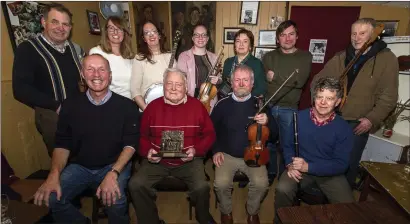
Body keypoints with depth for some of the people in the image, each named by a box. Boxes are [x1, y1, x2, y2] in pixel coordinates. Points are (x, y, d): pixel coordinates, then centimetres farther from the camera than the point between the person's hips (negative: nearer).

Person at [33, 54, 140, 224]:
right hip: (79, 166, 3)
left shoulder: (127, 106, -7)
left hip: (114, 166, -3)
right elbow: (62, 144, 3)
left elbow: (131, 144, -10)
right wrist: (54, 174, -15)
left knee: (115, 201, -29)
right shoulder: (70, 105, 2)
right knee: (51, 198, -19)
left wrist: (113, 173, -23)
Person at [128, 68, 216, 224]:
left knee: (202, 187, -23)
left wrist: (196, 150, -13)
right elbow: (143, 135, 10)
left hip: (188, 161, -1)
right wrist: (147, 152, -9)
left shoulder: (197, 106, -1)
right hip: (157, 160, 2)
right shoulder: (153, 106, 3)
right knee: (135, 184, -18)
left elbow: (209, 134, 3)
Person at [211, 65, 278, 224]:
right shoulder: (222, 105, -5)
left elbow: (275, 133, 1)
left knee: (261, 184, -21)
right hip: (227, 155, 0)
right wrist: (216, 150, -3)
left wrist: (267, 122, -21)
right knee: (221, 184, -22)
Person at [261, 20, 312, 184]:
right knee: (269, 143, 11)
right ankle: (270, 173, 32)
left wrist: (275, 76, -12)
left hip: (289, 109, -1)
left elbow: (300, 81, -14)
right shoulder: (269, 56, 8)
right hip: (268, 106, 1)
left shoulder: (305, 57, 2)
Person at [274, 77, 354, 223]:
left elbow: (341, 164, -11)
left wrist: (309, 166, -23)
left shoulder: (343, 128, -11)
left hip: (330, 173, 1)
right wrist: (290, 164, -17)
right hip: (299, 168, 0)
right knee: (282, 189, -25)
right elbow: (288, 144, 2)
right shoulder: (299, 117, -10)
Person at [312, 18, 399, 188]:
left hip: (358, 123, -3)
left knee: (349, 164, 10)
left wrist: (372, 119, -14)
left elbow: (388, 96, -7)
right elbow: (318, 80, 8)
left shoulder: (387, 59, -5)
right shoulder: (340, 57, 3)